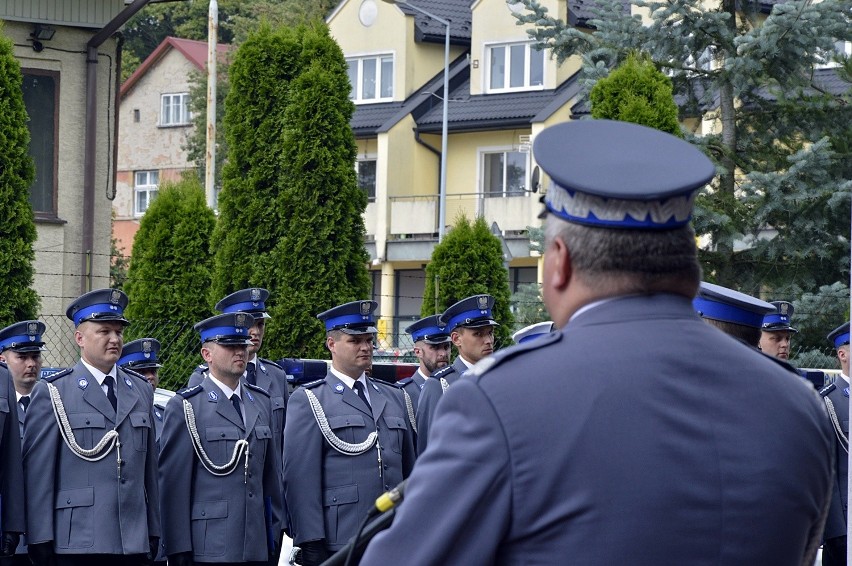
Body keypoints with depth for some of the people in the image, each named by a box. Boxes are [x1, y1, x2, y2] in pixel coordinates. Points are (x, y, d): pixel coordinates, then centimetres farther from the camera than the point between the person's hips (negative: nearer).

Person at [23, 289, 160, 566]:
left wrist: (153, 533, 13)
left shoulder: (141, 392, 16)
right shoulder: (52, 393, 2)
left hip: (133, 544, 4)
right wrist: (41, 541, -8)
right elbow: (38, 472, -2)